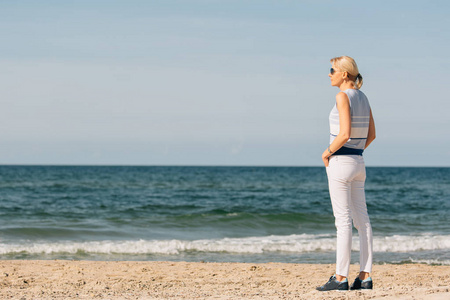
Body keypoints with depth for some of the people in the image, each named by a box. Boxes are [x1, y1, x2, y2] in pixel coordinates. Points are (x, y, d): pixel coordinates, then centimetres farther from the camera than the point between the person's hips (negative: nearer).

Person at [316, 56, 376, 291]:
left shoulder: (343, 96, -14)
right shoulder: (362, 97, 11)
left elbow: (345, 133, -22)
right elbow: (371, 135, 16)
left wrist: (328, 152, -9)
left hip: (340, 163, -8)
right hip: (358, 163, 8)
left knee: (343, 220, -6)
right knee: (361, 219, 7)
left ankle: (341, 278, -3)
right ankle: (365, 276, 9)